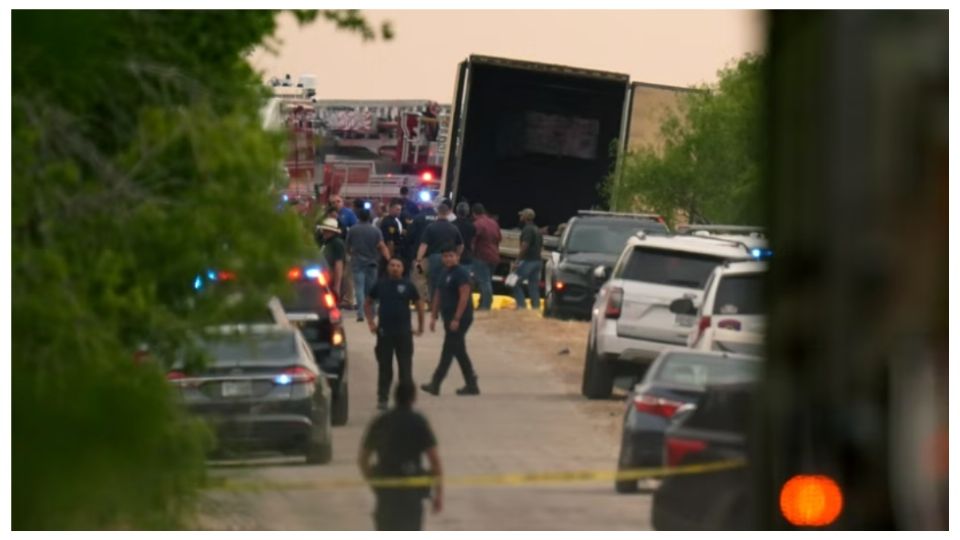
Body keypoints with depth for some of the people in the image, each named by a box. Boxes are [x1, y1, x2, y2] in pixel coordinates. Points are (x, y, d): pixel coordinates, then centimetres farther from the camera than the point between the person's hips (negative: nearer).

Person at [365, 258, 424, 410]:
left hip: (404, 332, -1)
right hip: (384, 332, 1)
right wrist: (371, 322, 5)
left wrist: (420, 326, 8)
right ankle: (382, 398, 11)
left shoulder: (407, 286, 2)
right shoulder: (381, 285, 5)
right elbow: (368, 304, 15)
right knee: (384, 367, 4)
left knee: (405, 368, 0)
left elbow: (419, 305, 10)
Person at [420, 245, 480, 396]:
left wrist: (456, 319, -23)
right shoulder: (446, 274, 15)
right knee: (459, 352, 11)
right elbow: (438, 295, 19)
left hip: (459, 319, -10)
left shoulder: (461, 274, -13)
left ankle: (435, 384, -8)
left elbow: (464, 297, -19)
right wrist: (433, 316, 13)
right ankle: (471, 385, 16)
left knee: (448, 352, -8)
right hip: (449, 318, 10)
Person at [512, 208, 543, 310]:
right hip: (537, 260, 9)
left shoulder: (527, 230, -12)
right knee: (534, 286, 7)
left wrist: (517, 261, -20)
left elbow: (524, 246, -20)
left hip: (528, 261, -9)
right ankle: (536, 307, 3)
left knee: (515, 283, -5)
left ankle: (521, 305, -13)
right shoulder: (537, 230, 17)